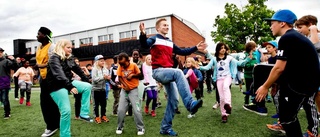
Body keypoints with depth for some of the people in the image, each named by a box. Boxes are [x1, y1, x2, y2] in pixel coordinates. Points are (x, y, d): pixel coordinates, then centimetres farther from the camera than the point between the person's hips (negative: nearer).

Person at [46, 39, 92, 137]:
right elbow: (59, 74, -29)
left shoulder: (69, 58, 10)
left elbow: (78, 70, 18)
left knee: (88, 87, -6)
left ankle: (84, 114, -1)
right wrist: (70, 87, -39)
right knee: (66, 111, -12)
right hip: (57, 87, -8)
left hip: (68, 83, 8)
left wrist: (87, 80, 21)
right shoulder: (54, 58, -13)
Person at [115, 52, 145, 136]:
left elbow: (139, 75, 2)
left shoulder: (134, 65, -9)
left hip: (133, 90, -3)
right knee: (121, 110, 0)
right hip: (124, 90, 3)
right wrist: (124, 85, -14)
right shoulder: (120, 67, -1)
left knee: (136, 110, -7)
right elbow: (119, 78, 2)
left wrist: (132, 75, -16)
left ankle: (140, 128, 8)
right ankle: (120, 127, 20)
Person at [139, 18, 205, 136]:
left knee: (173, 100, 4)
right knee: (178, 72, -36)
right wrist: (143, 34, -41)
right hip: (158, 71, -8)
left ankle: (165, 127, 17)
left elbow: (182, 52, 24)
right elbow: (145, 45, -21)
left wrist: (196, 48, 19)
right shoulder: (154, 39, 0)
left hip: (168, 72, 8)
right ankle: (190, 104, -41)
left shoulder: (170, 43, 20)